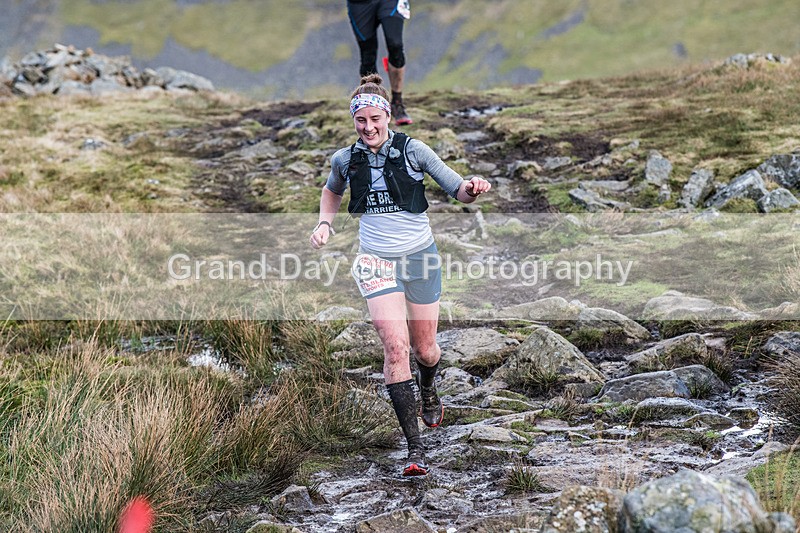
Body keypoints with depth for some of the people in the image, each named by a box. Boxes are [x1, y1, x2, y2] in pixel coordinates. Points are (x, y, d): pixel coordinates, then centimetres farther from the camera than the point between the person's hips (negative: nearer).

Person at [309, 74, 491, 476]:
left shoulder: (412, 150, -8)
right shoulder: (345, 160, 0)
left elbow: (457, 190, -7)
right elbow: (332, 191, 22)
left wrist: (471, 189, -30)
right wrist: (325, 223, 5)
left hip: (420, 257, 0)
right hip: (376, 260, 0)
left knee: (424, 348, 10)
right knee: (395, 346, -17)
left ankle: (428, 389, 51)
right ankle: (415, 449, -16)